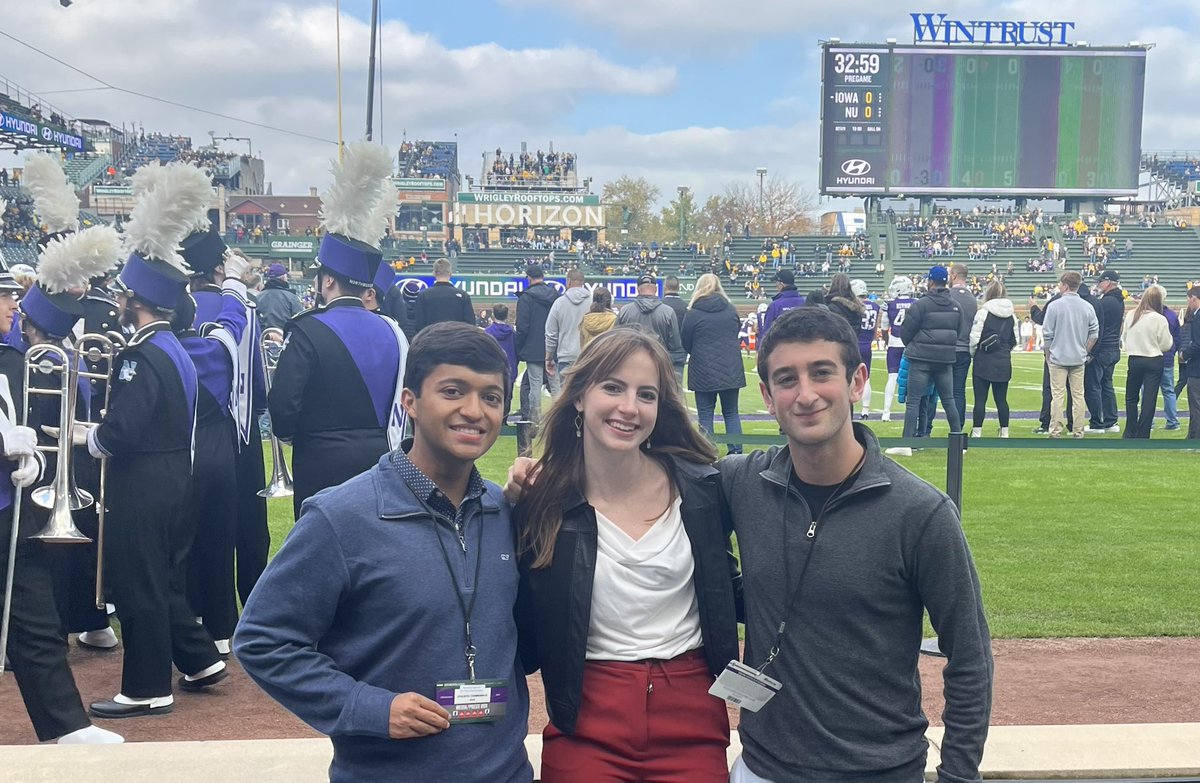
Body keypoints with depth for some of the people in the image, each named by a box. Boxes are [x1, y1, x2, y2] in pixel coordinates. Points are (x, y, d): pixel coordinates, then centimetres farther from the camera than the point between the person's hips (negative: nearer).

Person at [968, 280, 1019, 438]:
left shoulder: (983, 312, -11)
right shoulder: (1011, 316, 5)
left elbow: (974, 337, -12)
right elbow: (1015, 340, 10)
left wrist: (972, 354, 6)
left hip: (983, 361, -5)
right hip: (1004, 363, 5)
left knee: (980, 399, -1)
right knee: (1001, 399, 11)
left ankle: (977, 432, -2)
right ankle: (1004, 432, 13)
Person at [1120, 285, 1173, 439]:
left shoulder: (1130, 315, -5)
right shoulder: (1159, 319, -14)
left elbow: (1124, 336, 8)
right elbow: (1166, 345, -6)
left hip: (1134, 360, 3)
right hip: (1154, 361, -3)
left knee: (1131, 398, 16)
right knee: (1149, 400, 3)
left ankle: (1130, 433, 18)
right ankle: (1142, 435, 3)